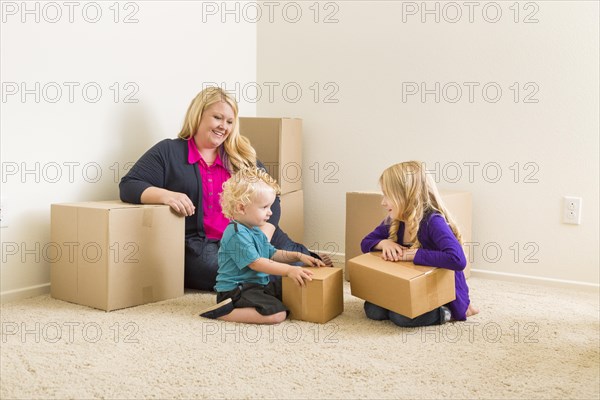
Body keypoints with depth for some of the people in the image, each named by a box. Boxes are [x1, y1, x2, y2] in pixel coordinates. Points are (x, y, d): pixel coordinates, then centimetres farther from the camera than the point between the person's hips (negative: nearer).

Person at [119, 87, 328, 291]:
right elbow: (128, 186, -2)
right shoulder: (168, 152, 6)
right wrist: (166, 195, -24)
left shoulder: (242, 157, 17)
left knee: (295, 255, -26)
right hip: (200, 245, -4)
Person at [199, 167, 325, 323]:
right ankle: (223, 312, -17)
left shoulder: (255, 231, 14)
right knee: (277, 314, -24)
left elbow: (272, 253, 22)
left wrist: (298, 256, 7)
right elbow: (255, 263, -25)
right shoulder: (237, 234, -20)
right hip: (235, 291, -11)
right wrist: (289, 270, -29)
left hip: (257, 285, 11)